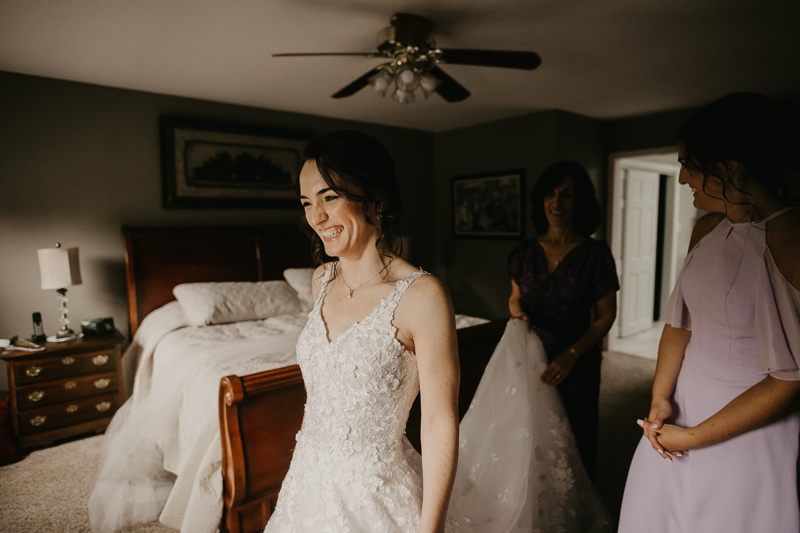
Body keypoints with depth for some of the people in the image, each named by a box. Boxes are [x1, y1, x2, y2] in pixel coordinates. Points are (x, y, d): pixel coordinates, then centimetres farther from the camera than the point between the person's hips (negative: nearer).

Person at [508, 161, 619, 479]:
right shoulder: (526, 252, 1)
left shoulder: (595, 254, -8)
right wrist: (518, 313, -9)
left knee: (575, 441, 11)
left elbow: (607, 316, -4)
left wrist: (572, 354, -14)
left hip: (577, 364, -2)